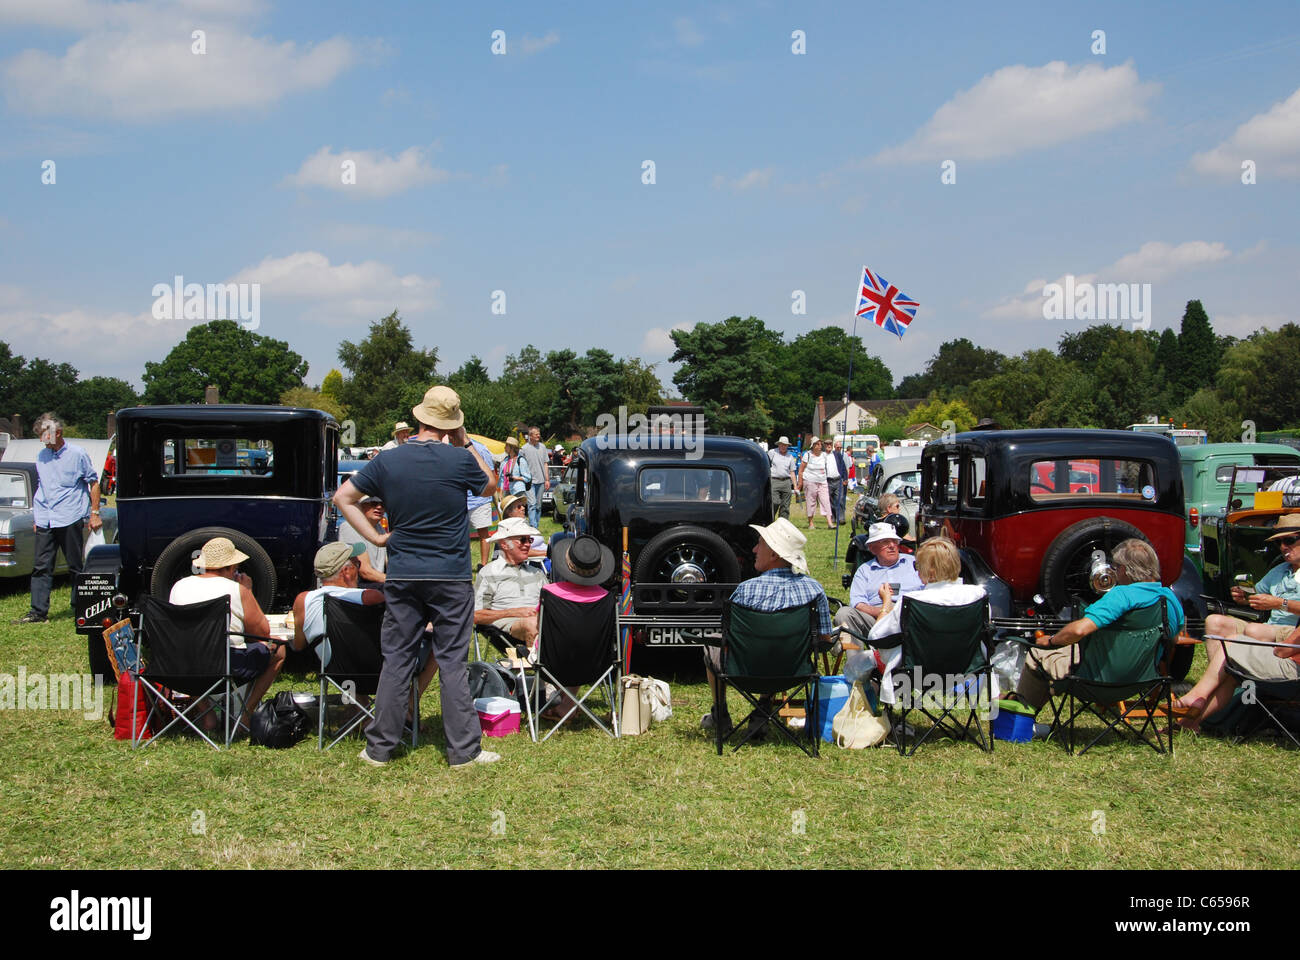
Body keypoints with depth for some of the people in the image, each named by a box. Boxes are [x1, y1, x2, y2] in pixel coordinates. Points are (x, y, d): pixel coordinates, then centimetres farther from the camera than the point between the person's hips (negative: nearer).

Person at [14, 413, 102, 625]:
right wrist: (35, 517, 18)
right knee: (41, 567, -1)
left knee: (76, 566, 3)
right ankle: (38, 612, 0)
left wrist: (94, 513, -3)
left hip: (69, 519, -4)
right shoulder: (41, 456, 13)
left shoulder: (77, 454, -1)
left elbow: (93, 483, 2)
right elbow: (39, 487, 22)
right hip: (44, 520, 5)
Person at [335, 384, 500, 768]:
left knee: (396, 660, 10)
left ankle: (379, 748, 16)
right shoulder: (459, 459, -9)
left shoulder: (387, 461, 0)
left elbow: (343, 497, 7)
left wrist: (375, 537, 6)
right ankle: (464, 750, 9)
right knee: (452, 662, 3)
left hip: (402, 577, 3)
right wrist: (465, 444, 10)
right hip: (451, 577, -2)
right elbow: (490, 486, 11)